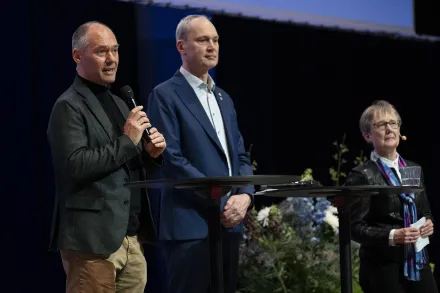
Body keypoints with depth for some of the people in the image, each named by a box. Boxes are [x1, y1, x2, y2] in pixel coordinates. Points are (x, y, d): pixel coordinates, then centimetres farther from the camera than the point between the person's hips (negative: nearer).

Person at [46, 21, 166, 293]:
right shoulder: (69, 107, -7)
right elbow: (75, 166, -20)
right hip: (93, 238, -8)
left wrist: (152, 154, 2)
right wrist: (126, 141, -14)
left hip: (133, 236, 8)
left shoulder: (119, 104, 19)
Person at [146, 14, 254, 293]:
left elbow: (240, 156, 16)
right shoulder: (166, 95, -5)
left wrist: (245, 196, -4)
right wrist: (221, 204, -16)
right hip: (191, 225, -7)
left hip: (230, 223, 7)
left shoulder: (223, 98, 18)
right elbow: (172, 160, -14)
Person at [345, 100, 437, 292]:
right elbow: (355, 227, -10)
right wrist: (392, 236, -23)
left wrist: (428, 224, 0)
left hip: (418, 263, 6)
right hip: (382, 268, -6)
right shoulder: (362, 176, -6)